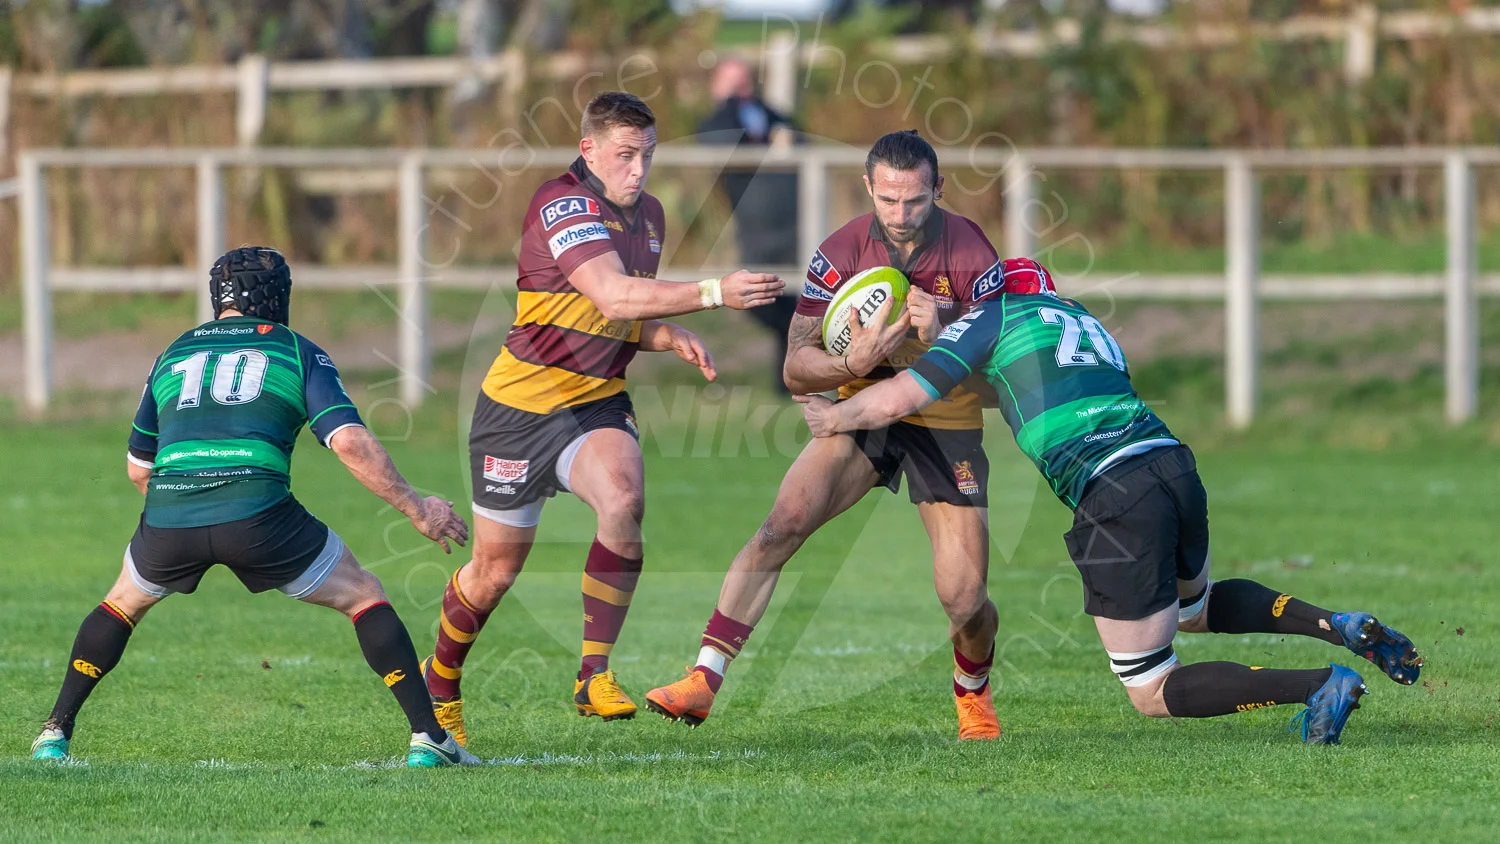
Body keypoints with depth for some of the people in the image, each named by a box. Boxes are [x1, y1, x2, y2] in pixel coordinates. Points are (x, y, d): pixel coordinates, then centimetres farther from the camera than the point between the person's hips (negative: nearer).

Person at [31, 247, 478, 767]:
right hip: (257, 510, -3)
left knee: (123, 604, 33)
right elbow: (350, 442, 0)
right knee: (364, 599, 14)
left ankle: (56, 732, 28)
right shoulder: (299, 352, 15)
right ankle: (429, 738, 3)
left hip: (168, 513, 3)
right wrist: (416, 509, 8)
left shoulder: (173, 355, 26)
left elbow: (138, 467, 32)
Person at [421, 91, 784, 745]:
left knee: (624, 500, -28)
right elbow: (613, 296, -32)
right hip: (522, 406, -5)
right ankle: (439, 684, 34)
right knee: (497, 568, 6)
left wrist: (672, 337, -3)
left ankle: (595, 672, -21)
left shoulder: (648, 213, 8)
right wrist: (716, 293, -38)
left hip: (598, 403, 5)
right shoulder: (562, 204, -19)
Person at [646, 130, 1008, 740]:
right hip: (864, 412, 1)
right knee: (781, 525, -22)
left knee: (964, 601, -8)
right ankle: (704, 679, -21)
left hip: (946, 425, -1)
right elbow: (796, 368, -14)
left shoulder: (971, 253, -16)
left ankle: (972, 691, 27)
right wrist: (853, 362, -35)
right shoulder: (841, 252, -13)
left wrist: (941, 337, -34)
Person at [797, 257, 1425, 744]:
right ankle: (1340, 626, 13)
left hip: (1114, 497, -7)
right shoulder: (1081, 320, 30)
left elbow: (900, 398, 7)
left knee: (1153, 693, 2)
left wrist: (835, 417, 26)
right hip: (1173, 462, 7)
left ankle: (1326, 685, -16)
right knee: (1193, 605, 38)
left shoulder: (993, 316, 10)